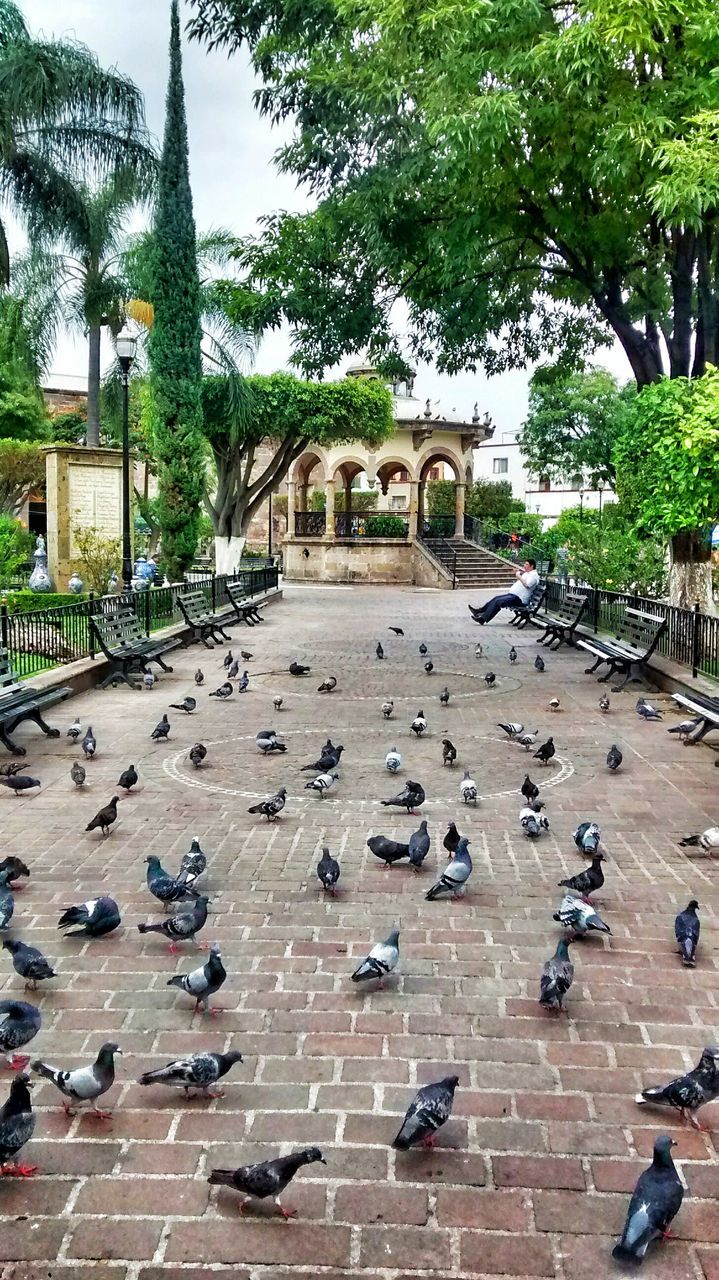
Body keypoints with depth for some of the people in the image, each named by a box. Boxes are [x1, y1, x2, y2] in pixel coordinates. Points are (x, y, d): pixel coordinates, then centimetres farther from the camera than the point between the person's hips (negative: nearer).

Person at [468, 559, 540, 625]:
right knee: (496, 598, 3)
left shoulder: (534, 575, -11)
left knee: (498, 602, -18)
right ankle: (479, 611, 6)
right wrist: (516, 574, 13)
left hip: (518, 598, -10)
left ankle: (483, 619, -17)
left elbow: (526, 585, -26)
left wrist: (519, 576, -17)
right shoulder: (526, 573, 19)